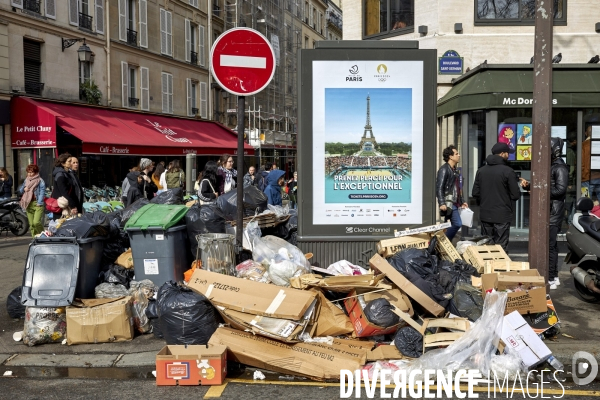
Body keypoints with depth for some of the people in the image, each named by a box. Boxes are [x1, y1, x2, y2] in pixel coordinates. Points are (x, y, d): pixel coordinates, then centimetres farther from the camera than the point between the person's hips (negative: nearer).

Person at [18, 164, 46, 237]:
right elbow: (19, 190, 22)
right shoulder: (26, 180, 18)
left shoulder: (40, 181, -2)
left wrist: (39, 203, -18)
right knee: (31, 224, 6)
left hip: (37, 204, -6)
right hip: (28, 204, 6)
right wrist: (24, 189, -1)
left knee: (36, 222, -20)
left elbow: (42, 192, -10)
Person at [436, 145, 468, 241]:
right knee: (458, 224, -16)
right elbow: (439, 188, -16)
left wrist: (461, 202, 22)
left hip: (454, 203, 9)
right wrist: (442, 203, -24)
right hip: (448, 203, -9)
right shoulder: (444, 169, -9)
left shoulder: (455, 170, 20)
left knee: (449, 226, 10)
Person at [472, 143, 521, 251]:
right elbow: (516, 194, -11)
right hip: (502, 215, -5)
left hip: (485, 215, 5)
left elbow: (475, 193, 5)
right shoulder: (508, 171, -12)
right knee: (500, 247, 0)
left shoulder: (481, 170, 4)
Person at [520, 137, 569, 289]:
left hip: (554, 212, -10)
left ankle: (551, 279, -3)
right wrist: (528, 186, 5)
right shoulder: (548, 166, 16)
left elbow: (560, 190, -22)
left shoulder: (560, 168, -13)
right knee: (551, 245, 15)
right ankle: (553, 276, 23)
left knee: (549, 246, -8)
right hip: (546, 211, 10)